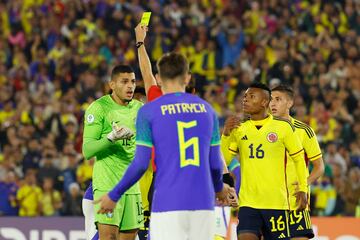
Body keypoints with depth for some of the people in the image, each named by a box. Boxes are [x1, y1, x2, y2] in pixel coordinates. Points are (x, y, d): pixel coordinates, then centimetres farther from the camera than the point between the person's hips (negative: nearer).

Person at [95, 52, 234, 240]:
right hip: (203, 203, 4)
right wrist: (219, 187, 34)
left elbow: (140, 164, -5)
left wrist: (113, 196, 7)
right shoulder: (206, 109, 11)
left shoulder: (148, 112, -1)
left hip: (167, 204, -3)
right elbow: (215, 162, 13)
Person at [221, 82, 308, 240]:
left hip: (276, 203, -2)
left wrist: (303, 189, 4)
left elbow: (299, 158, 8)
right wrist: (226, 135, -8)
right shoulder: (239, 130, 8)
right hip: (248, 202, 2)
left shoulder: (283, 127, 0)